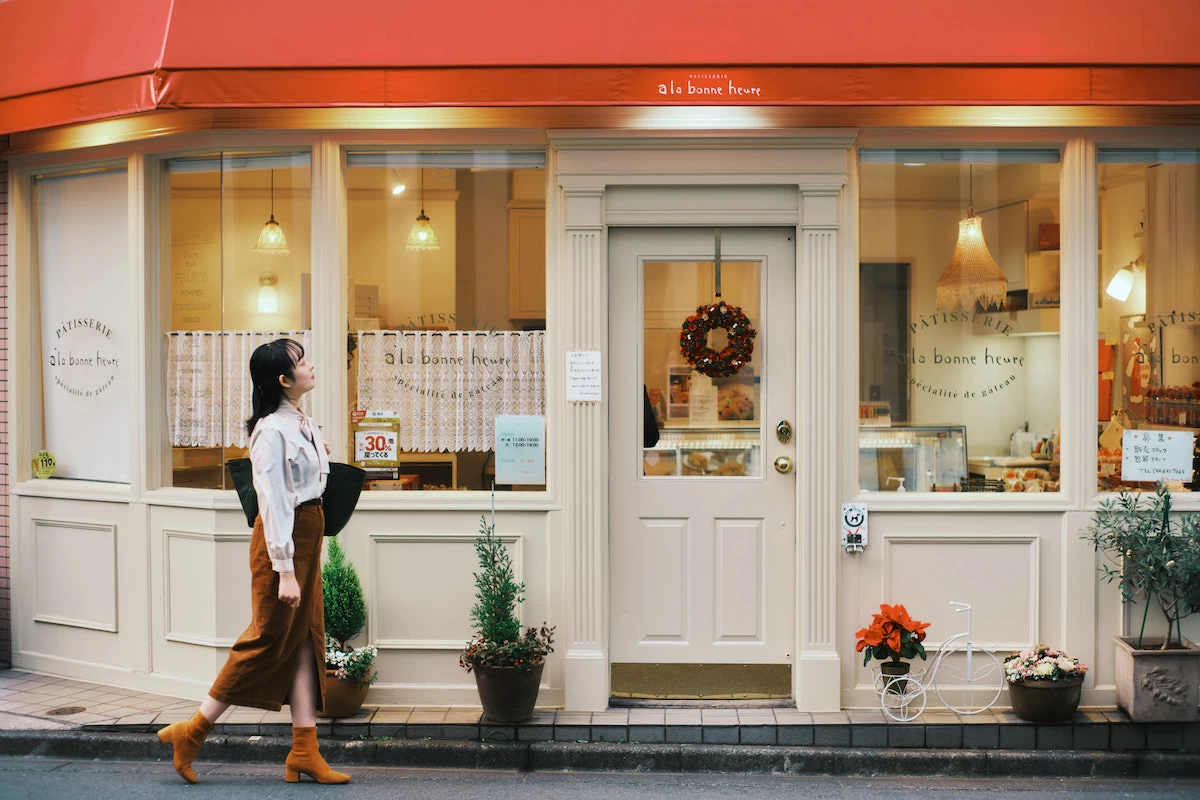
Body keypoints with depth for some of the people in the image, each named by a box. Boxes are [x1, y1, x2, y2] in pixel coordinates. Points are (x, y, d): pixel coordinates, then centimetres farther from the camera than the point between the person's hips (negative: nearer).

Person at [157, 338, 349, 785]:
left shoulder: (301, 425, 11)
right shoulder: (272, 430, -17)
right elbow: (273, 503, -21)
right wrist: (285, 569, -23)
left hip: (308, 536, 9)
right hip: (284, 539, -9)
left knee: (305, 639, 7)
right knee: (270, 639, -3)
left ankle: (304, 752, 11)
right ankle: (191, 733, 9)